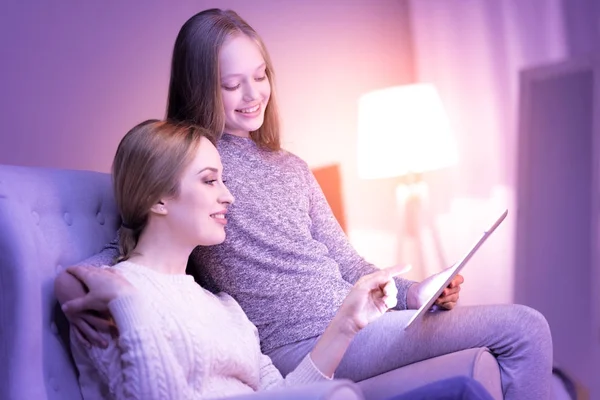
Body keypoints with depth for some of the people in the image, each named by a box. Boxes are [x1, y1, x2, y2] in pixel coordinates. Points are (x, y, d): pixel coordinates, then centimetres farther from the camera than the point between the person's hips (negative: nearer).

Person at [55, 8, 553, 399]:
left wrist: (409, 292, 0)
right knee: (522, 328, -11)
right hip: (307, 338, -7)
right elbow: (129, 249, -2)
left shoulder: (292, 169, 20)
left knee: (528, 329, -1)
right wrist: (73, 283, -25)